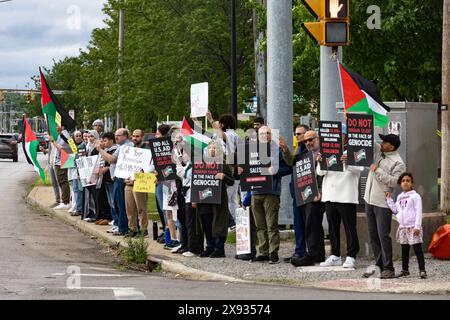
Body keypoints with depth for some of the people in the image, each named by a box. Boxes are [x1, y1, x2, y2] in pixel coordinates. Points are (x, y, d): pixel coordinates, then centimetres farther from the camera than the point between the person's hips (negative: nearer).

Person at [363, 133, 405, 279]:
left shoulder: (398, 163, -12)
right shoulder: (377, 151, 10)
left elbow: (394, 181, -21)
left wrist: (378, 170, -18)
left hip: (383, 203, -8)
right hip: (370, 201, 8)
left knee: (383, 236, -8)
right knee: (373, 235, 11)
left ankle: (388, 268, -4)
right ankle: (379, 265, 18)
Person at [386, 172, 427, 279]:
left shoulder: (415, 196, -6)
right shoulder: (399, 197, 15)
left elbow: (418, 212, -11)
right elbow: (395, 210, 15)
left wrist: (417, 226, -17)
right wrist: (389, 199, 8)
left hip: (413, 227, -6)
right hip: (403, 227, 7)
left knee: (417, 249, -7)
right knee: (404, 250, 11)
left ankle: (422, 270, -7)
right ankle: (405, 270, 18)